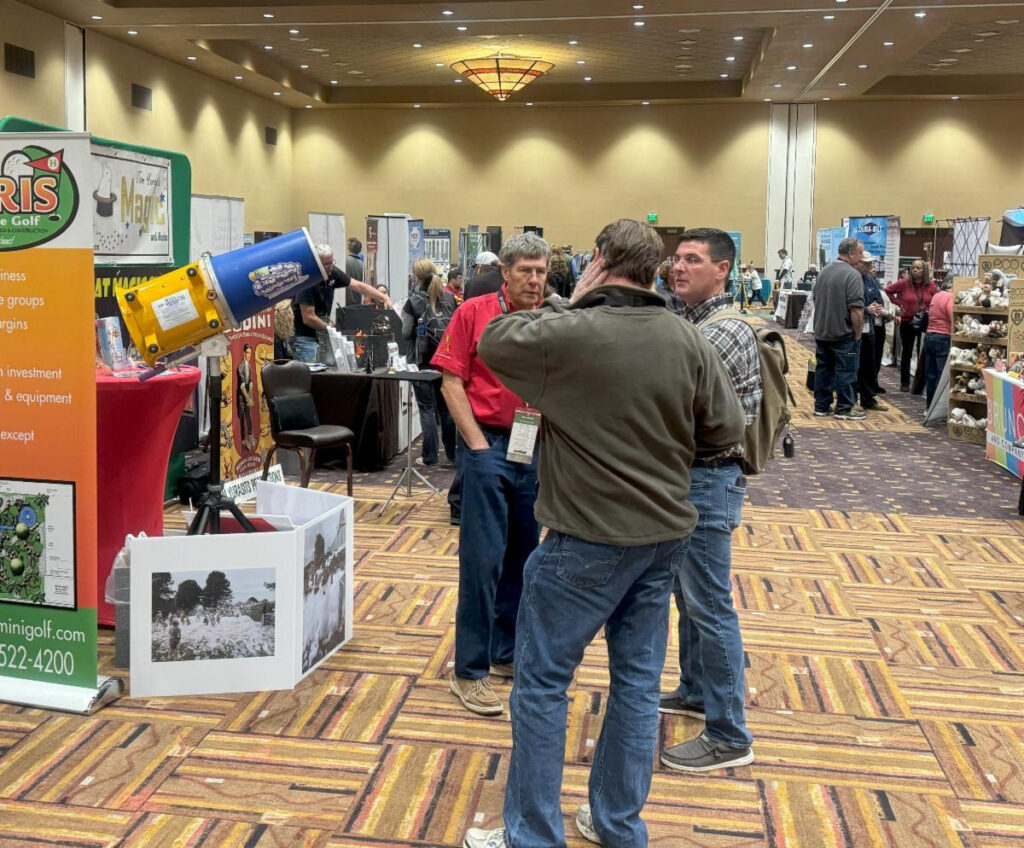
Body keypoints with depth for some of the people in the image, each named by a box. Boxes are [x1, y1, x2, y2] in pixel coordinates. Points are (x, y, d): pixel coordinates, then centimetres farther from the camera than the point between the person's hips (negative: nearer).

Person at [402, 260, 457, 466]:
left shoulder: (414, 301, -6)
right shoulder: (449, 298, 4)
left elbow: (406, 333, -6)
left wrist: (403, 317, 12)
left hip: (424, 360, -4)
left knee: (427, 408, 1)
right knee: (447, 407, 13)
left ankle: (430, 456, 1)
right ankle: (453, 454, 17)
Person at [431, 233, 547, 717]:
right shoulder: (474, 312, -3)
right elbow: (451, 380, -4)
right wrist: (476, 442, -9)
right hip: (487, 444, -4)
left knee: (523, 555, 13)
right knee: (483, 558, -4)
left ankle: (506, 653, 29)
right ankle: (470, 672, 6)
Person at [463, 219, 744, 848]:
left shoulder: (567, 334, -16)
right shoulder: (689, 342, -3)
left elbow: (494, 342, 1)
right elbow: (727, 430, 2)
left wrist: (570, 303, 6)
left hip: (588, 541, -5)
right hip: (666, 535, 6)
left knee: (542, 682, 9)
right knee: (639, 680, 15)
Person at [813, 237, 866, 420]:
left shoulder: (824, 271, 10)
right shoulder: (852, 275, -16)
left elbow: (816, 299, 19)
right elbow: (856, 309, -20)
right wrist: (857, 334, -11)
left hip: (821, 332, 8)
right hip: (843, 333, -8)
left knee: (823, 369, 12)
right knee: (845, 371, 0)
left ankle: (821, 406, 16)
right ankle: (844, 408, 4)